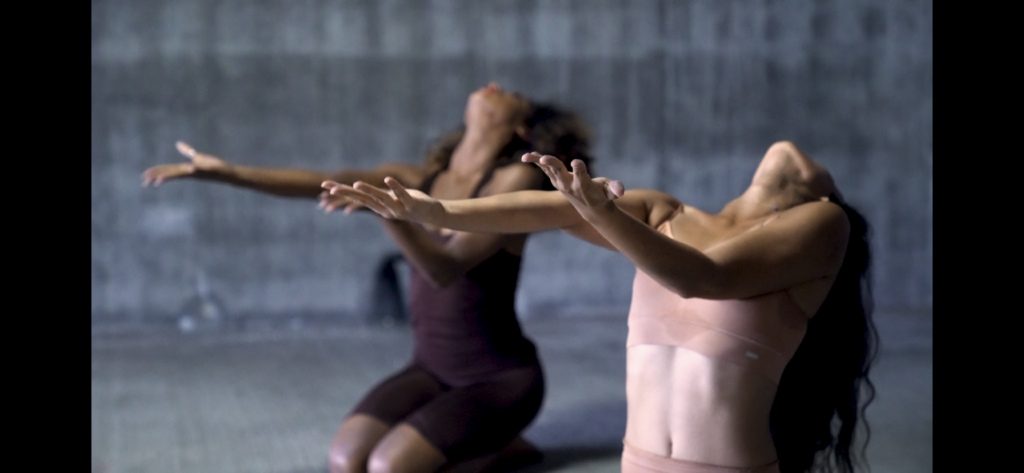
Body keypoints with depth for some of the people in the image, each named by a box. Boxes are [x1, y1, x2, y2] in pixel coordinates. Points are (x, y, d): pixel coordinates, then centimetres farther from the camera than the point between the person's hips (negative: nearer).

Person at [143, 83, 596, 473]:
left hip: (501, 377, -5)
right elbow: (324, 181, -10)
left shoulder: (518, 177, -14)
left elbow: (447, 268, -26)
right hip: (431, 369, 6)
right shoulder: (421, 178, 2)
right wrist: (226, 172, -21)